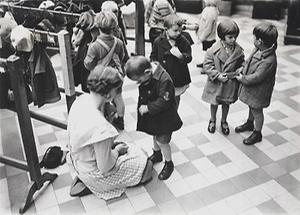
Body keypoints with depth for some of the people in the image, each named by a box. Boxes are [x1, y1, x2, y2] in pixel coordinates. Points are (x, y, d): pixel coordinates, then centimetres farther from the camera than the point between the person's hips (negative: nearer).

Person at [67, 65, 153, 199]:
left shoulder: (81, 99, -14)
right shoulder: (101, 127, -38)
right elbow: (105, 168, -25)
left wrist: (111, 143, 0)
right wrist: (117, 151, -7)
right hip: (93, 174, -8)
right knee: (146, 165, 7)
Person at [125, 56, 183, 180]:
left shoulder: (164, 80, -33)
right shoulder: (145, 77, -9)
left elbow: (163, 102, -29)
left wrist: (147, 108, -24)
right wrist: (141, 106, -2)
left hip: (164, 117, -7)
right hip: (151, 115, 7)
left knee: (162, 141, 3)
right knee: (155, 136, 25)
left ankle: (169, 164, 26)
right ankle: (157, 154, 51)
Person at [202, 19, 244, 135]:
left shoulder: (238, 50, -9)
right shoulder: (214, 49, -19)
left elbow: (242, 64, 7)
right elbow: (207, 65, -14)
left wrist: (241, 69, -14)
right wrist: (217, 75, -22)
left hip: (230, 83, 2)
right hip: (216, 83, -2)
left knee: (226, 104, 20)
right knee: (214, 103, 17)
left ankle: (224, 122, 43)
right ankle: (212, 120, 42)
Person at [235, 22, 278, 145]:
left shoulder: (269, 61, -36)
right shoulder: (259, 50, -8)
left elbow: (256, 77, -31)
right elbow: (249, 62, 9)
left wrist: (242, 79, -19)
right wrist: (243, 70, -2)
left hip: (259, 90, -8)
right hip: (251, 86, 8)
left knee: (257, 111, 11)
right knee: (251, 106, 29)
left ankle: (257, 133, 32)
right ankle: (250, 123, 53)